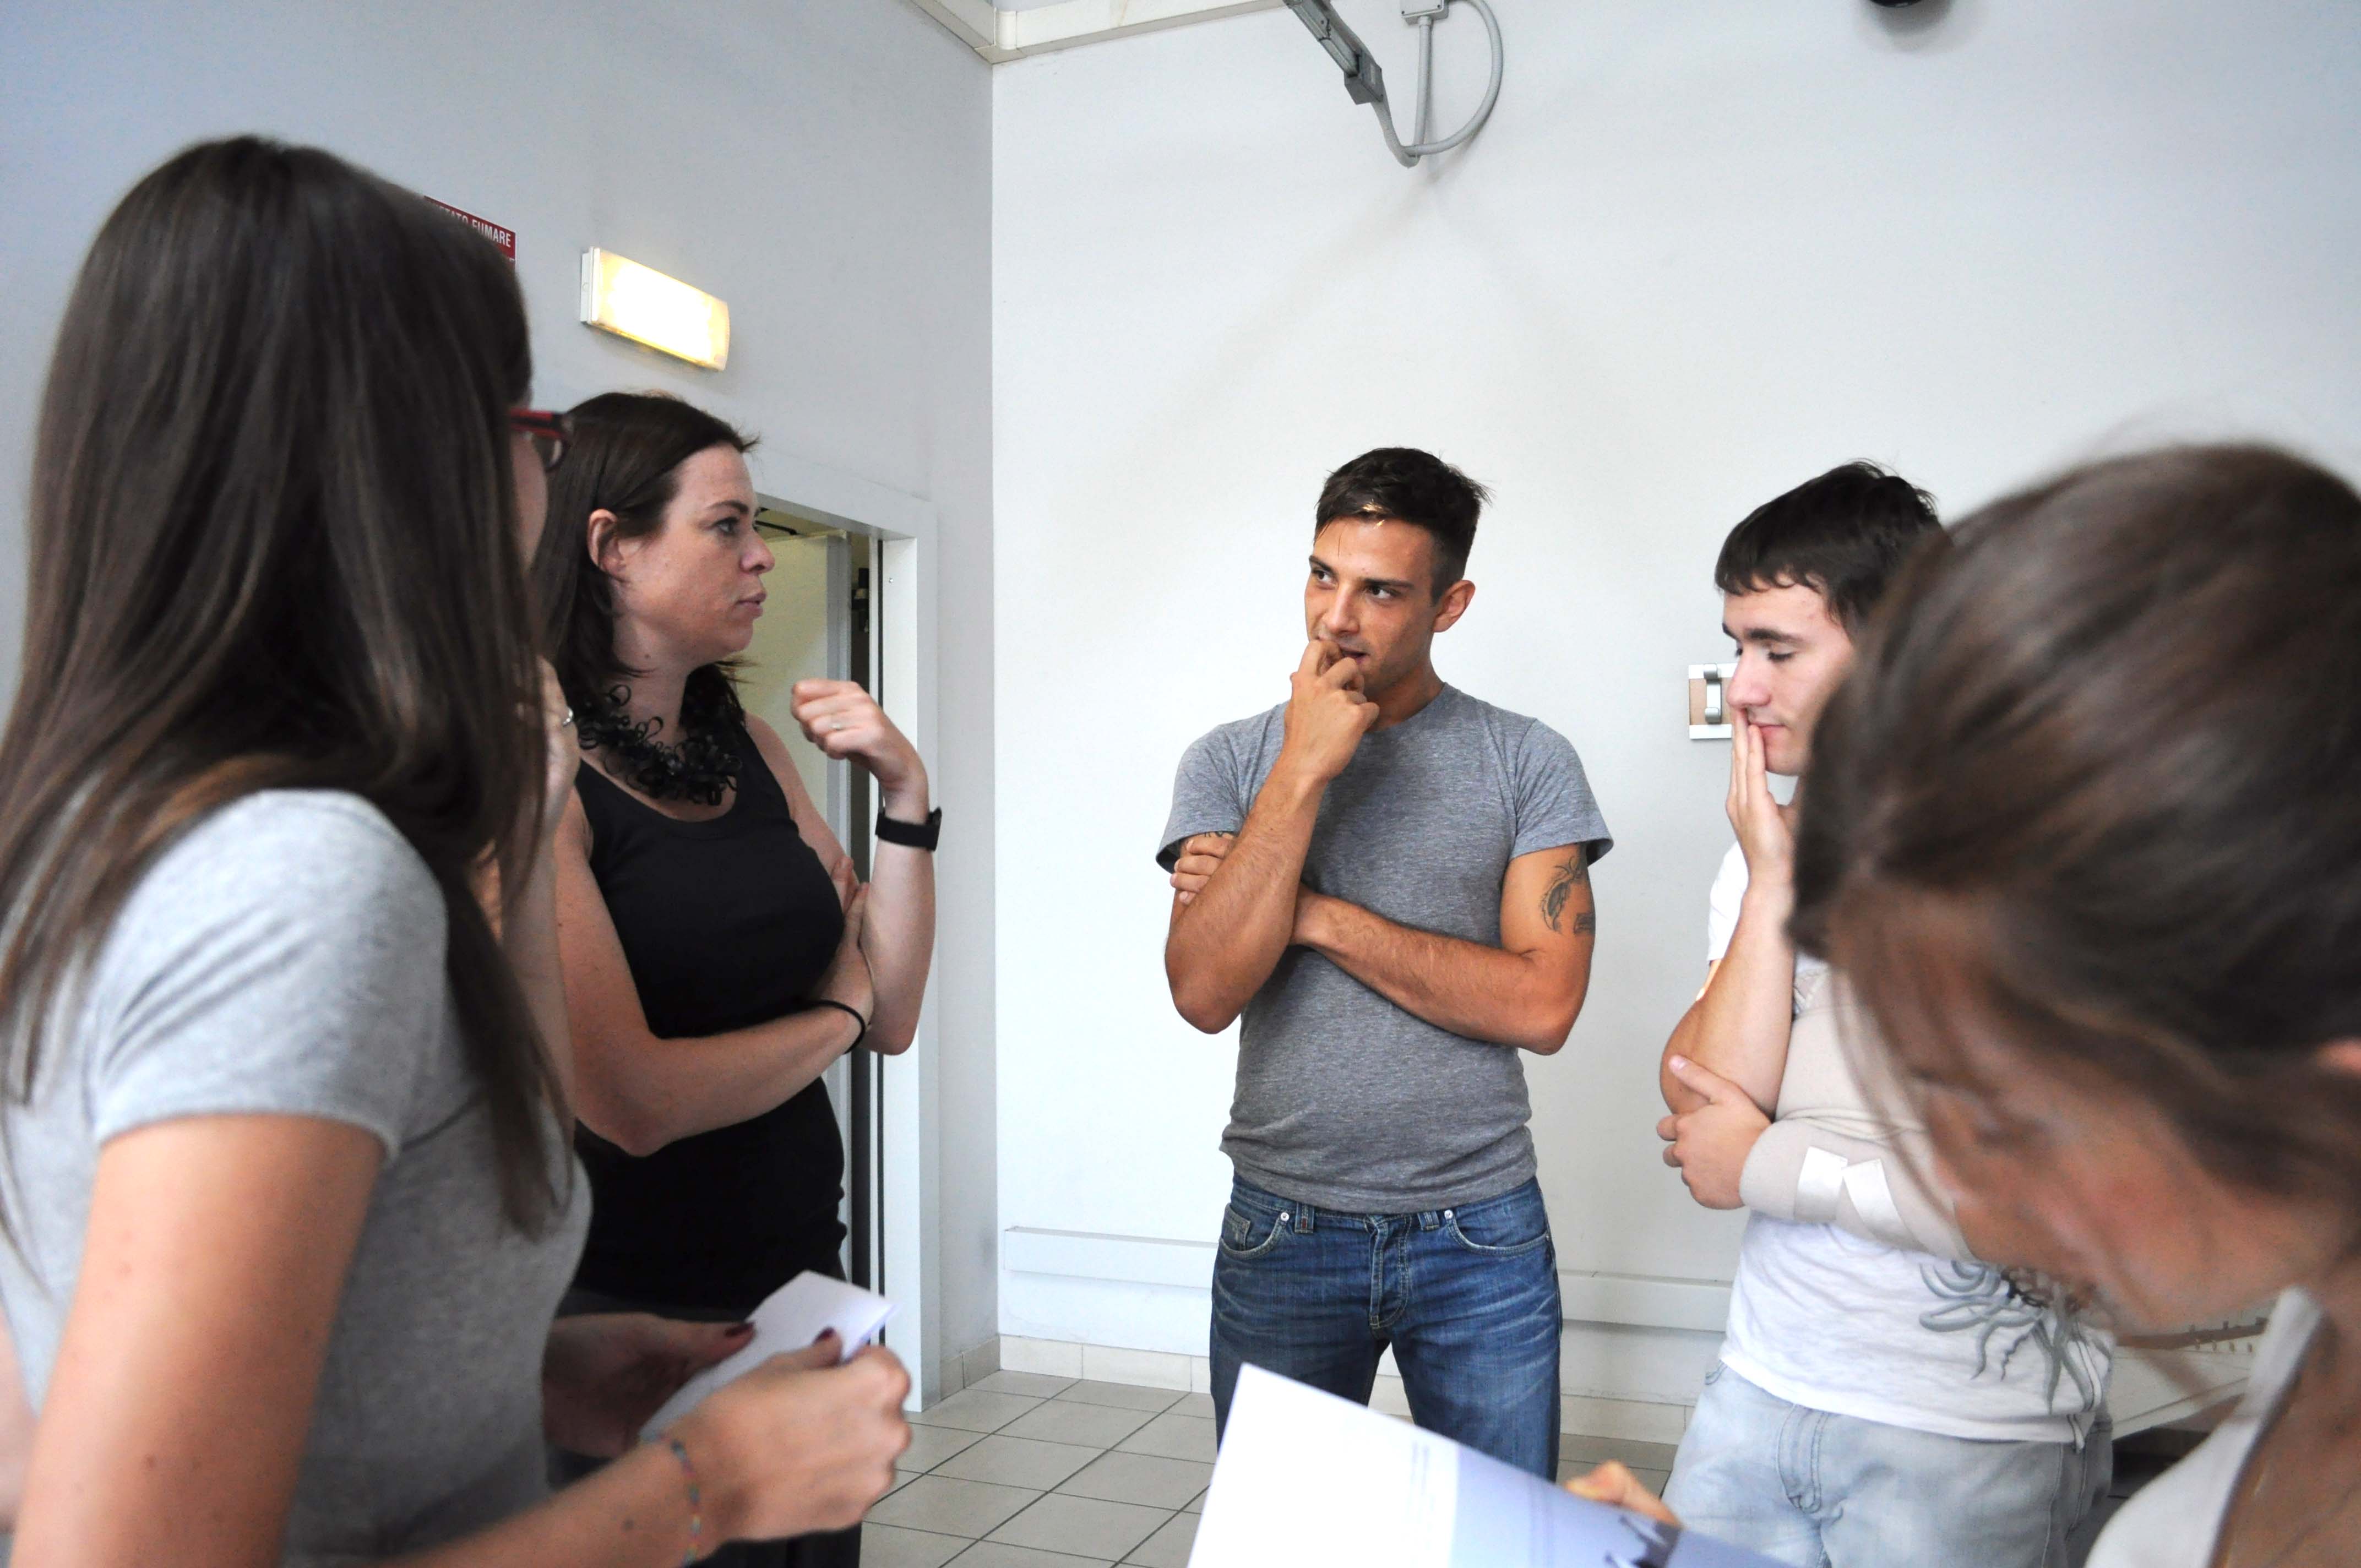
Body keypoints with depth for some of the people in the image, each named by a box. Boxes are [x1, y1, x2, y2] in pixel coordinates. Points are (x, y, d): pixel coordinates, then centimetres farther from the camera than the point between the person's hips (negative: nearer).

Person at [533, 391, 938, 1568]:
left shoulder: (751, 746, 4)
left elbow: (895, 1016, 4)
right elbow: (632, 1101, -23)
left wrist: (906, 796, -7)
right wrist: (833, 1015, -7)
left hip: (803, 1271, 7)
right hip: (629, 1303, -6)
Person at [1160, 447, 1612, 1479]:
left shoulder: (1527, 762, -2)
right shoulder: (1230, 761, 0)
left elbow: (1543, 1004, -12)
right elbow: (1205, 994, -13)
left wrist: (1317, 916, -14)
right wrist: (1302, 771, -17)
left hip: (1483, 1237, 0)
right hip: (1281, 1235, 1)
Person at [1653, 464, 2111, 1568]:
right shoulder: (1774, 845, 6)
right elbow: (1710, 1111, -4)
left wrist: (1768, 1166, -10)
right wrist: (1773, 883, -10)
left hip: (1969, 1436, -5)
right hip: (1759, 1386, 6)